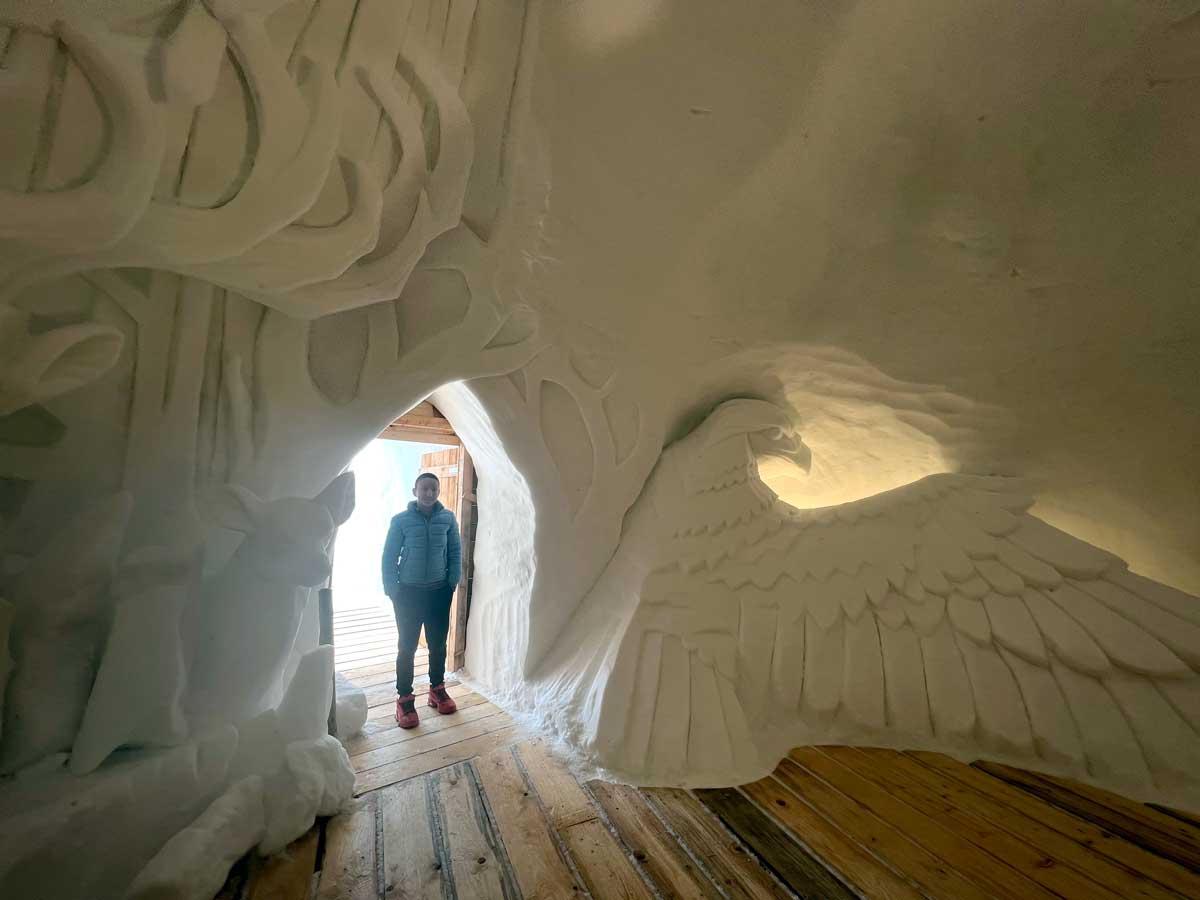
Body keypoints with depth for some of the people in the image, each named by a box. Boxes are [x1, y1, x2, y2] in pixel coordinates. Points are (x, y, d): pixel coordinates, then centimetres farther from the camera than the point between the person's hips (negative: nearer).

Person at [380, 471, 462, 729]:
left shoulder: (448, 518, -3)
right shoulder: (400, 520, -8)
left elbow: (455, 552, 3)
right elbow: (389, 557, -4)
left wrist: (453, 583, -1)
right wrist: (392, 591, -7)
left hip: (439, 592, 2)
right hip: (408, 592, -2)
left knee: (438, 644, 14)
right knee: (407, 647, 6)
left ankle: (437, 689, 33)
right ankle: (404, 698, 23)